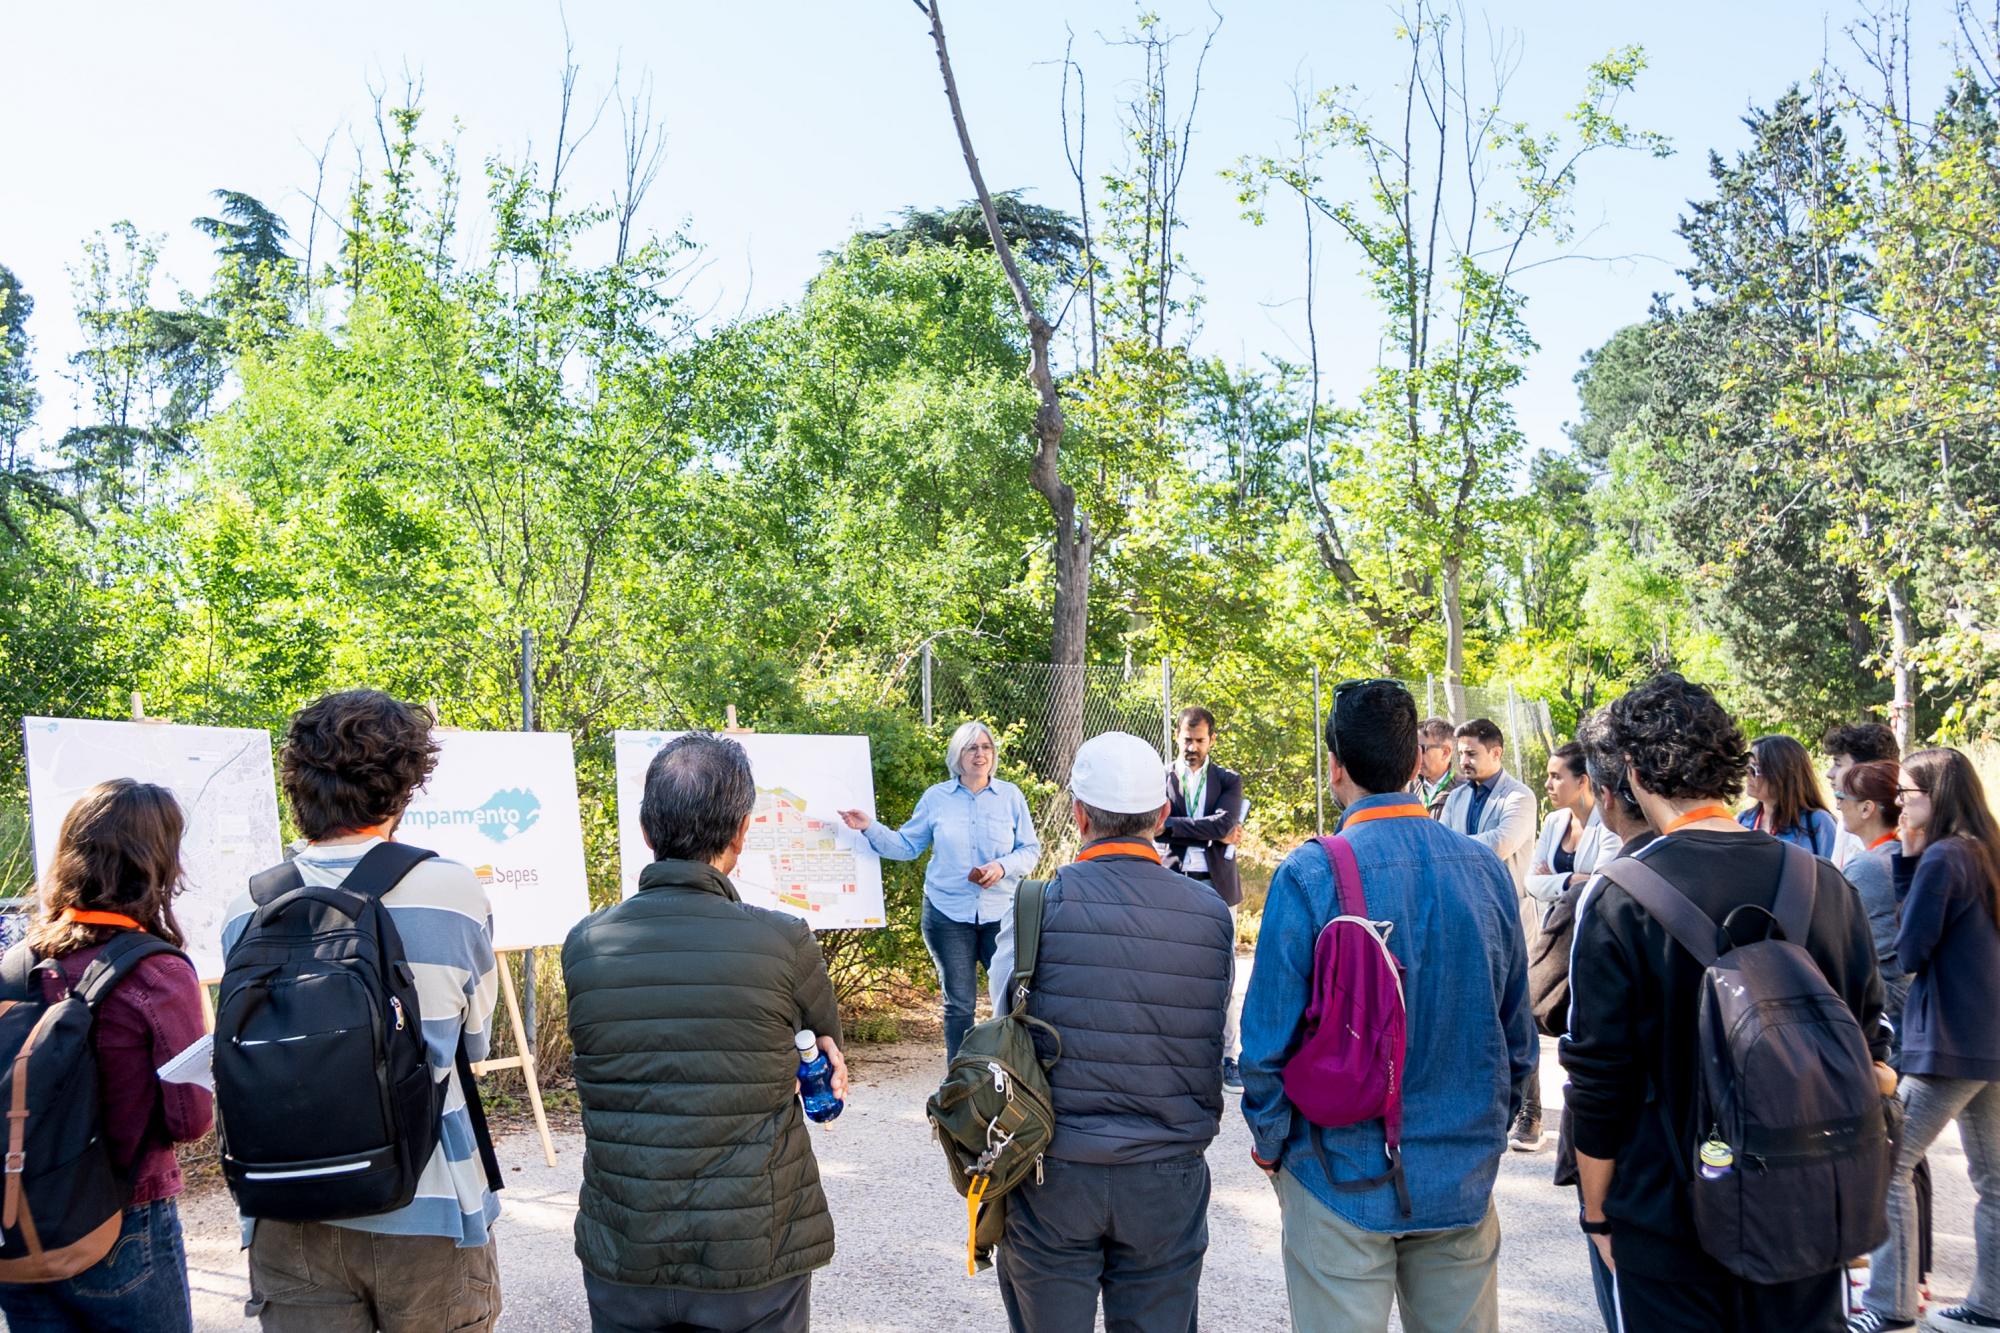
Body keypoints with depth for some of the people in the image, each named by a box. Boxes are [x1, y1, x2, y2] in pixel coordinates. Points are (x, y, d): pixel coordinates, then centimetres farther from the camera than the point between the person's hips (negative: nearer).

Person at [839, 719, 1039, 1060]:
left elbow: (1031, 849, 4)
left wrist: (1003, 866, -13)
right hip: (948, 914, 0)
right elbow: (907, 846, 8)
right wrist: (870, 828, -4)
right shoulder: (936, 798, 4)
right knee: (959, 1004, 7)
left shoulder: (1011, 796, 3)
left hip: (1002, 913, 0)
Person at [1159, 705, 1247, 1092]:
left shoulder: (1229, 781, 7)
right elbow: (1157, 826, -8)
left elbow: (1224, 824, -11)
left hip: (1217, 887, 0)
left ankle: (1229, 1058, 12)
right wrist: (1212, 834, -11)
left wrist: (1172, 825, -11)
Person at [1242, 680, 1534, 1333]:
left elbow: (1269, 1039, -13)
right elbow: (1517, 1034, 5)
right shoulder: (1486, 869, -4)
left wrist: (1270, 1147, 3)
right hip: (1463, 1179, 4)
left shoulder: (1309, 876, -17)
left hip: (1344, 1181, -4)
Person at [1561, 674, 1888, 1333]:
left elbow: (1599, 1082, -13)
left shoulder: (1617, 900, -17)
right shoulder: (1828, 885, -5)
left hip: (1670, 1226, -3)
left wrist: (1597, 1213, 1)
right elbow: (1870, 1047, 6)